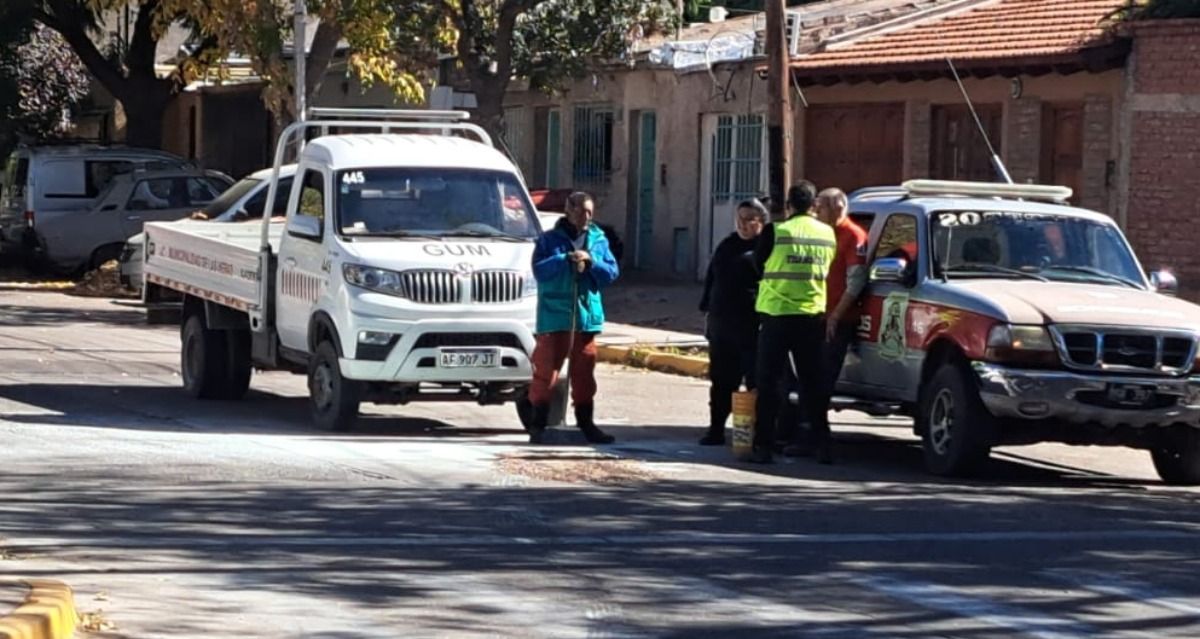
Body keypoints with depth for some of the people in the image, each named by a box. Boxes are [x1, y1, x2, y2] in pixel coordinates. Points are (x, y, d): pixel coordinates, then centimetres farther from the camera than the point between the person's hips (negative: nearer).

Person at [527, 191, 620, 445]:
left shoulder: (599, 241, 11)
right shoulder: (550, 239, 3)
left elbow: (612, 272, 4)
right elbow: (539, 270, -8)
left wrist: (591, 261, -12)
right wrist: (566, 259, -18)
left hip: (587, 315, 3)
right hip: (554, 316, -3)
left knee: (584, 371, 8)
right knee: (546, 369, -5)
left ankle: (586, 422, 16)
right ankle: (538, 424, -2)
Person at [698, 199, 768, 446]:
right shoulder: (727, 246, 17)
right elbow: (711, 279, 23)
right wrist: (708, 310, 17)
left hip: (751, 326, -7)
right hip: (722, 323, 7)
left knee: (755, 381, -2)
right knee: (721, 381, 12)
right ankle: (716, 429, 18)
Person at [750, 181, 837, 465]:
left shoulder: (775, 232, -9)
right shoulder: (827, 234, 2)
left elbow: (758, 266, 3)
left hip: (777, 314, -3)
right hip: (813, 316, 3)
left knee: (770, 381, 3)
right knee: (813, 382, 9)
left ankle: (763, 446, 0)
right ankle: (823, 445, 6)